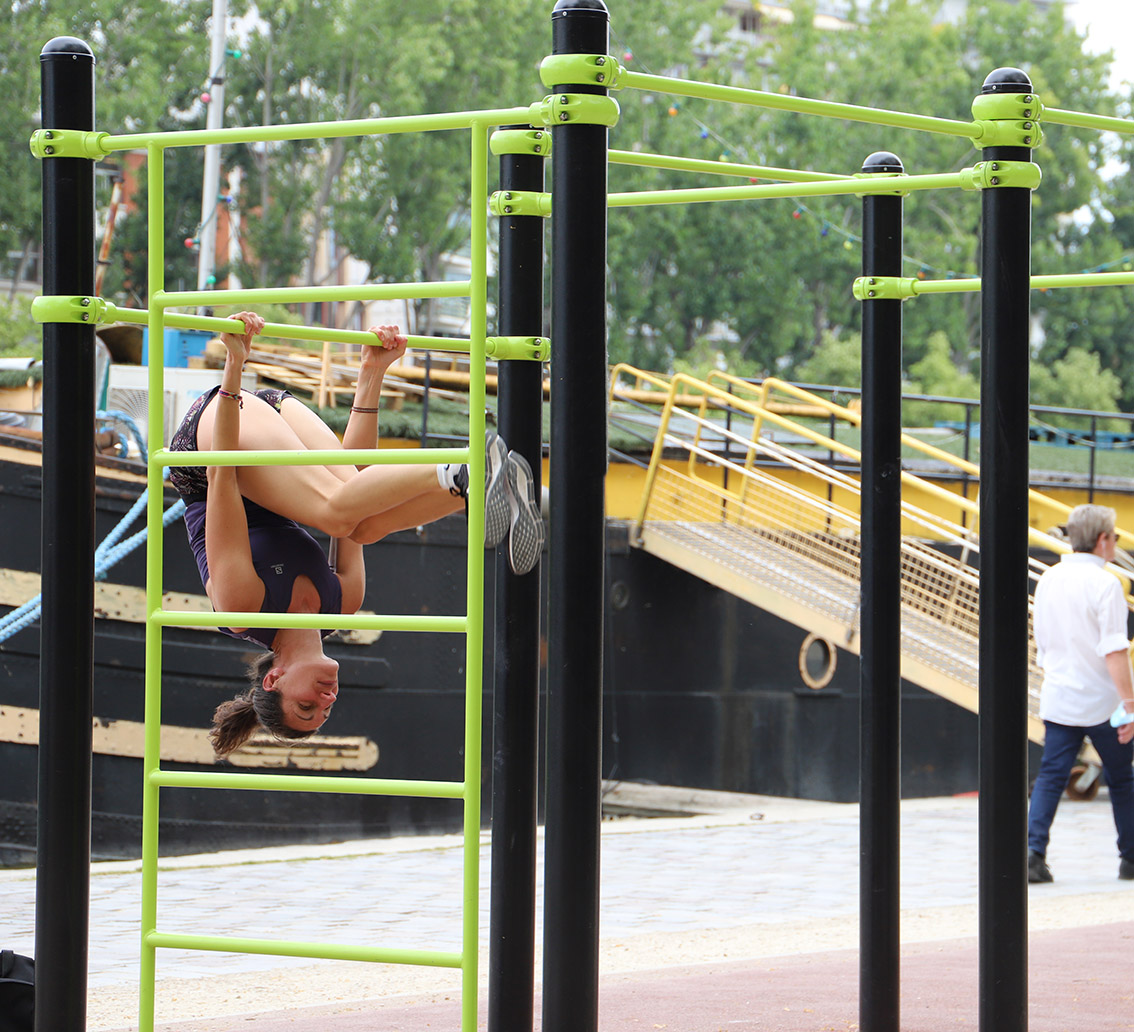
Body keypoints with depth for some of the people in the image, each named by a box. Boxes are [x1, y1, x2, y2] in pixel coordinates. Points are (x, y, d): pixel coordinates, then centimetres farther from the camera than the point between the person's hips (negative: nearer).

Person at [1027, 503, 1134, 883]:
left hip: (1058, 700, 5)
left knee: (1050, 777, 1)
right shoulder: (1103, 584, -13)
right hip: (1102, 702, -5)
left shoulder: (1047, 581, 7)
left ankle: (1034, 852, -15)